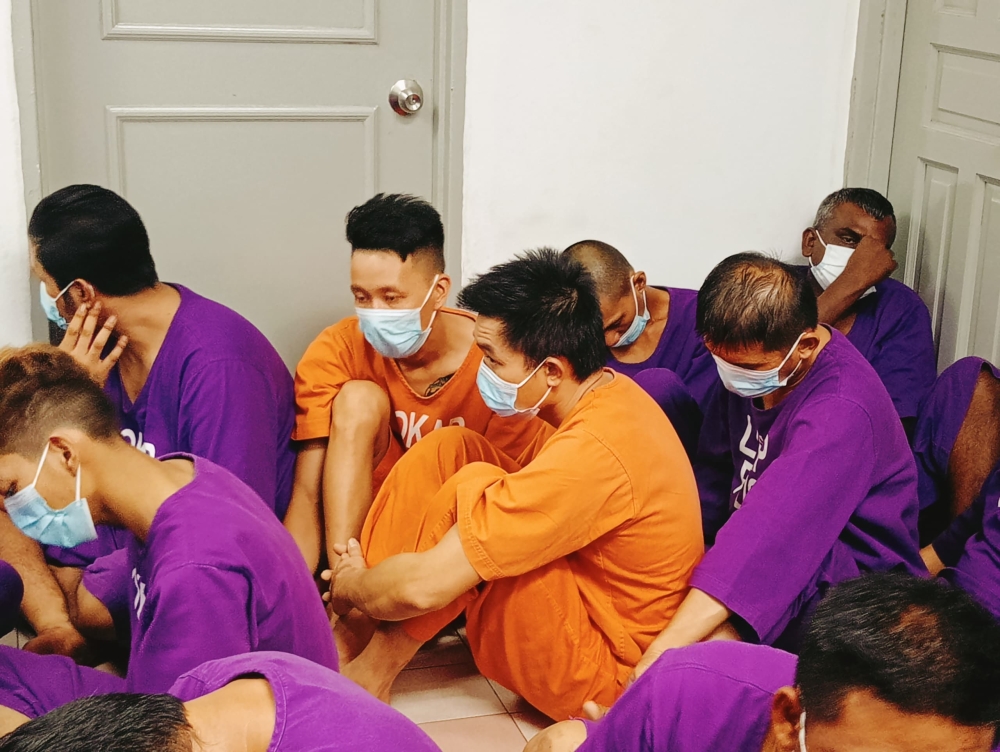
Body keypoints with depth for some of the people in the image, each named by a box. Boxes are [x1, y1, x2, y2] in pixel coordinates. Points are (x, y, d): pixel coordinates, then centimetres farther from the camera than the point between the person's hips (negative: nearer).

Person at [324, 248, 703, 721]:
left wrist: (350, 588, -8)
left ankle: (375, 668, -7)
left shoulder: (591, 452, -32)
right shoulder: (612, 393, -1)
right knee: (447, 448, -1)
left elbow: (424, 586, -31)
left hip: (600, 673, -10)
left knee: (473, 484, -26)